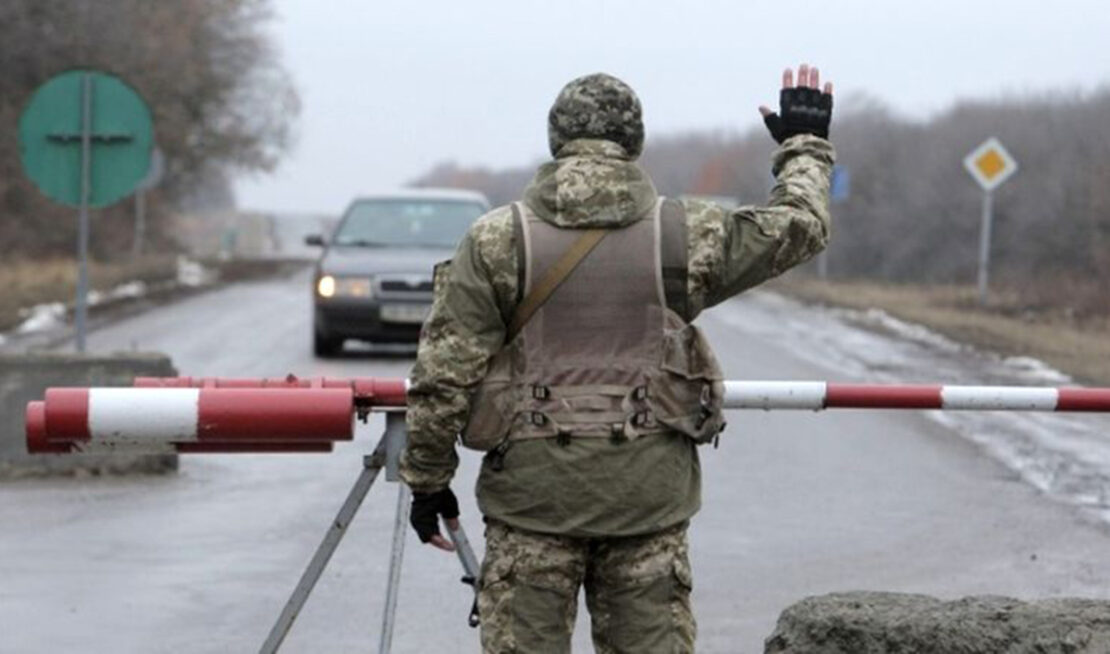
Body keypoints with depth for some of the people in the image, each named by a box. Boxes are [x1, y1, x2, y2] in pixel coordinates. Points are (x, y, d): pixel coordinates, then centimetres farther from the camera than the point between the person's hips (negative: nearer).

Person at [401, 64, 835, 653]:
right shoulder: (683, 235, -1)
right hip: (648, 493, 1)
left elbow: (444, 374, -4)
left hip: (533, 493, -1)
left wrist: (427, 479, 6)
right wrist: (804, 147, 31)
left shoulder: (497, 240, -4)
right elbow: (798, 227, 13)